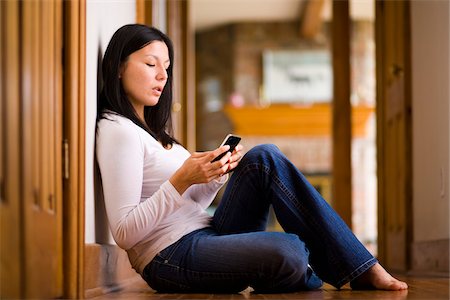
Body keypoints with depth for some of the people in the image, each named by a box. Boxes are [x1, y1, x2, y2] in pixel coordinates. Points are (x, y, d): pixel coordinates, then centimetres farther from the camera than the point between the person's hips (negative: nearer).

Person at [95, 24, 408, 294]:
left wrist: (218, 173, 0)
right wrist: (181, 180, -24)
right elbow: (124, 233, -18)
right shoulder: (117, 130, -10)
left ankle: (361, 267, -9)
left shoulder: (149, 129, 20)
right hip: (172, 258, -10)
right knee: (287, 253, -34)